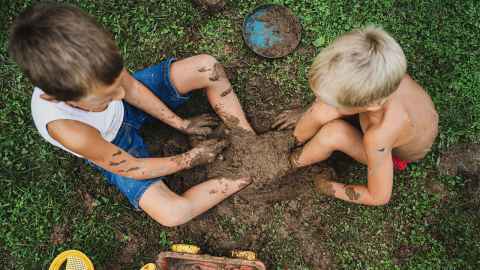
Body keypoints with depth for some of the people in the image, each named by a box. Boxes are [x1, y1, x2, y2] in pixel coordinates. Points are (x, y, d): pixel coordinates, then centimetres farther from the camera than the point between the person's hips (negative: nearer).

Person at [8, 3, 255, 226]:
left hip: (129, 106, 4)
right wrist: (190, 159, -16)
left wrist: (181, 124, -6)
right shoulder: (67, 129, -41)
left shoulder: (84, 68, -32)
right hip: (112, 150, -3)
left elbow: (132, 88, -11)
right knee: (171, 214, -25)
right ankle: (248, 174, -9)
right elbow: (132, 168, -25)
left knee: (207, 66, -16)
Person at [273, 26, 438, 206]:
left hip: (400, 155, -4)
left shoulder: (379, 138, -46)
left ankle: (292, 163, 2)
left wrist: (329, 188, -14)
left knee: (332, 133, -28)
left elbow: (379, 197, -29)